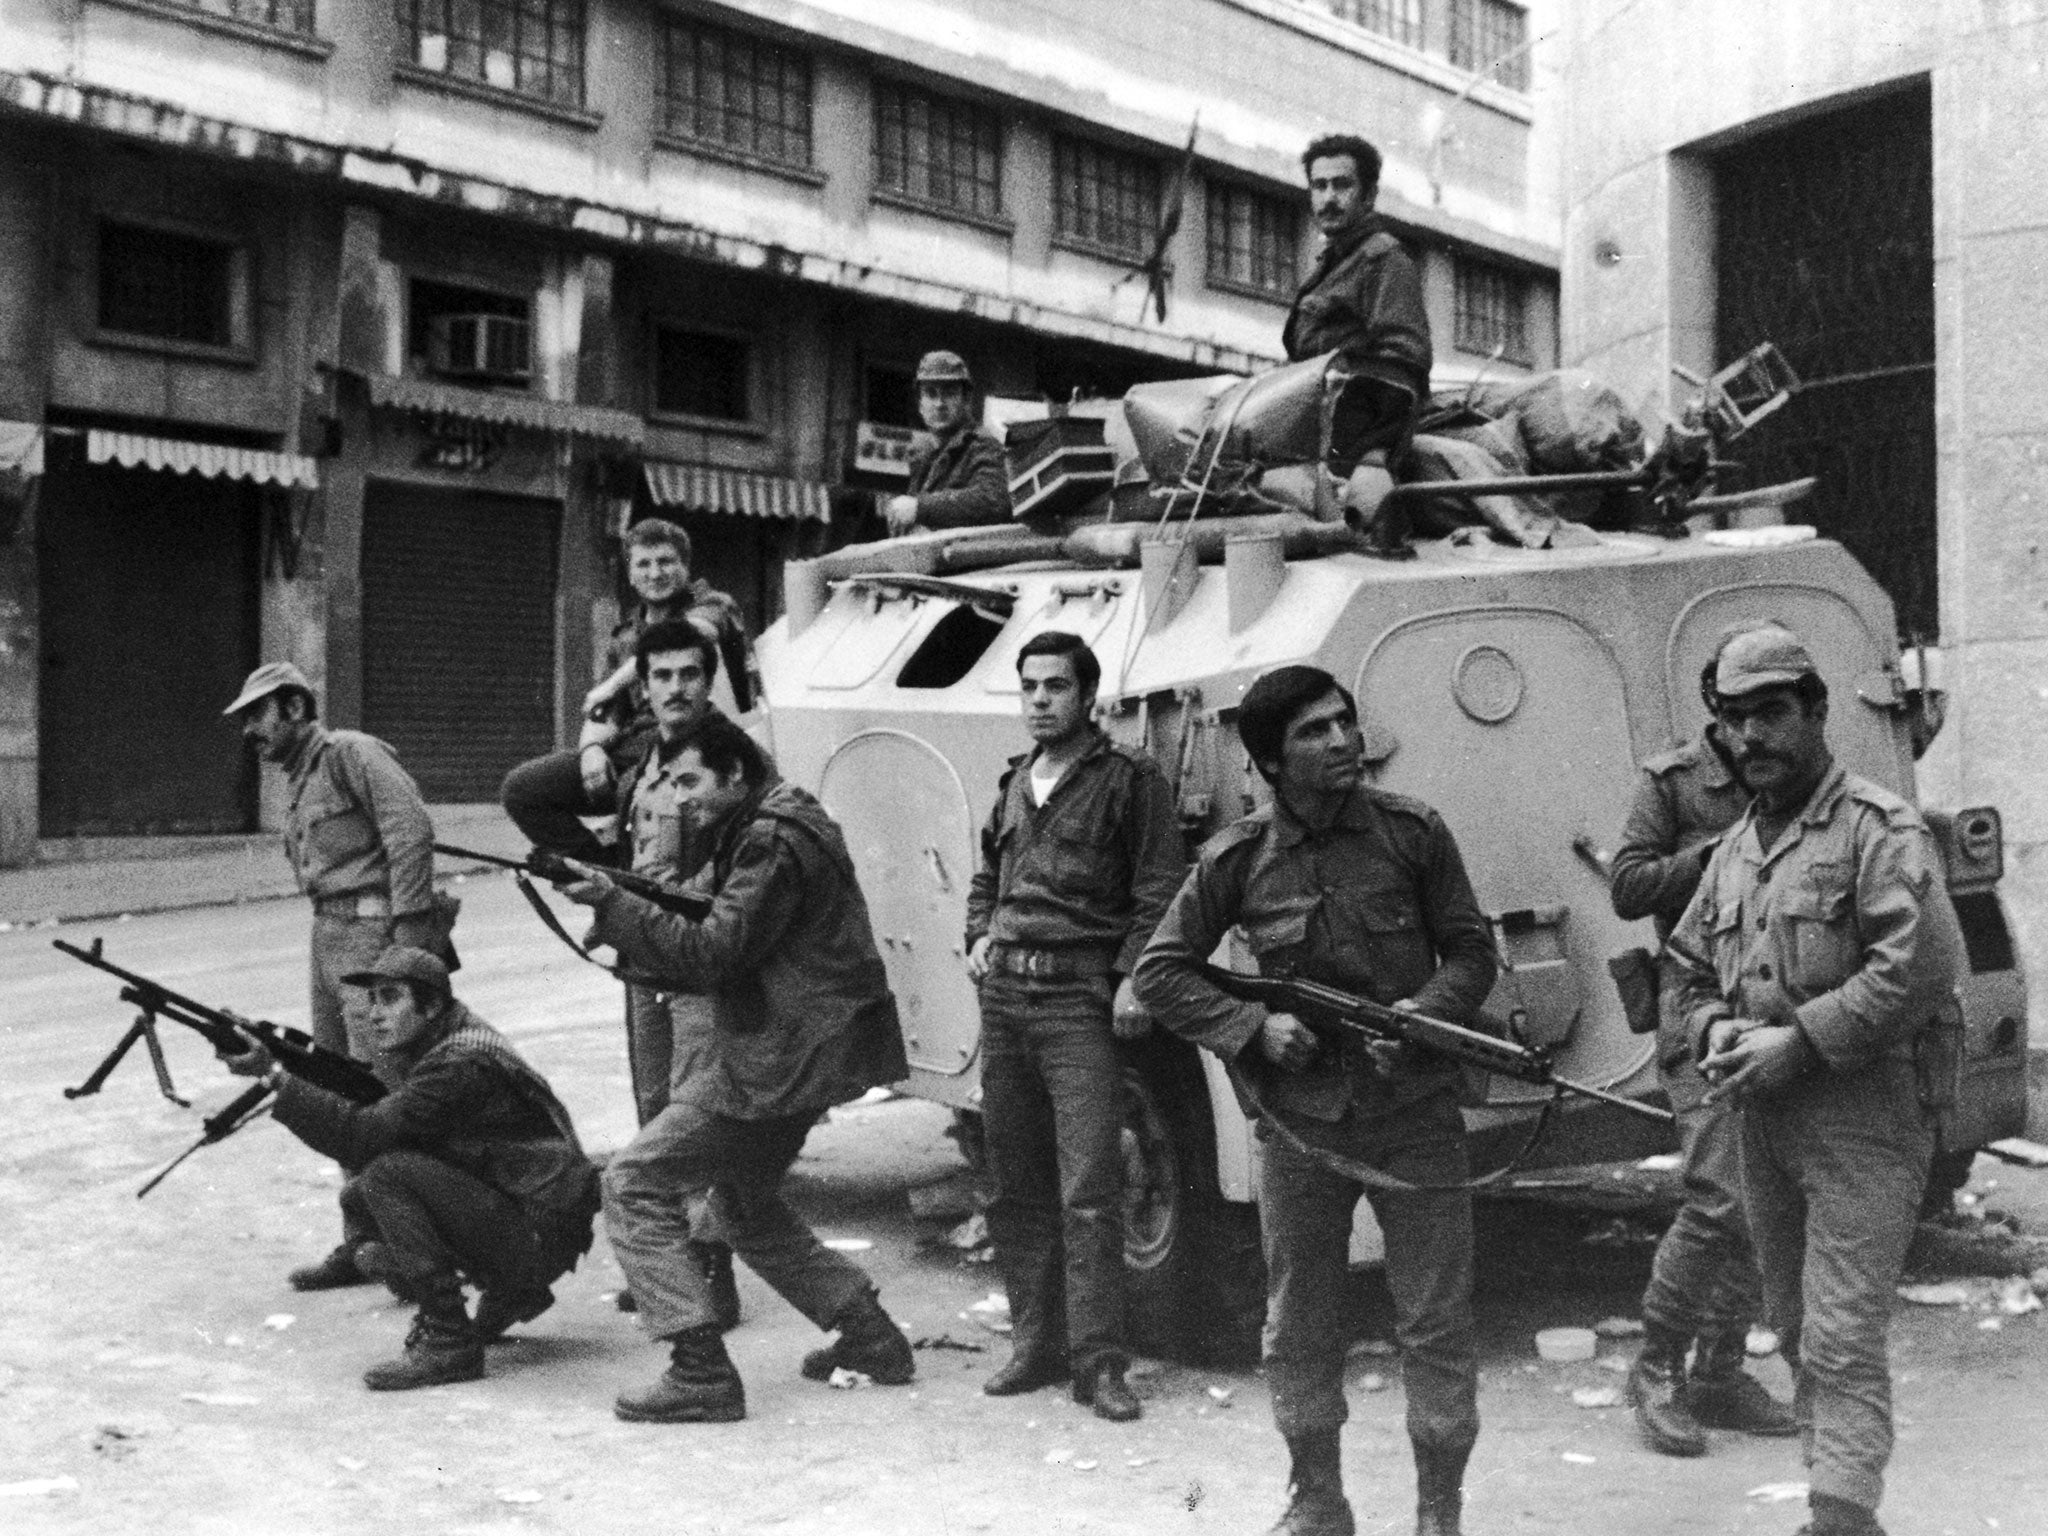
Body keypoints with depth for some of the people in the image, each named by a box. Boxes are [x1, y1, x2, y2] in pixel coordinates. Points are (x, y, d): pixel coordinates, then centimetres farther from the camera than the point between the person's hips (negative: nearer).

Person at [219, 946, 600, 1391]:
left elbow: (365, 1135, -27)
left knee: (389, 1175, -21)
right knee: (359, 1195, 7)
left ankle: (449, 1342, -15)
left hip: (539, 1234, -10)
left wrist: (275, 1074, -27)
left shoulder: (462, 1065, -21)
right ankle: (510, 1295, 15)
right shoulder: (435, 1049, 9)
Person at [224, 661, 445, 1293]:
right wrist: (321, 950, 11)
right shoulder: (296, 783, 21)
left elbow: (411, 831, -17)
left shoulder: (351, 754, -7)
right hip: (328, 935, 10)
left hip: (375, 934, -10)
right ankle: (361, 1245, 18)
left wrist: (409, 933, -20)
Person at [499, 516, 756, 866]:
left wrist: (613, 684, -22)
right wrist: (592, 747, -10)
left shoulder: (712, 606, 6)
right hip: (630, 753, 6)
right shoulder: (625, 638, 22)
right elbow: (601, 715, 14)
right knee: (519, 787, -6)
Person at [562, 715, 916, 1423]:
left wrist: (614, 905, -19)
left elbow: (714, 954, -22)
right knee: (745, 1202, 26)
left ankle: (701, 1374, -11)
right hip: (791, 1053, 11)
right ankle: (871, 1338, 29)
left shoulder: (772, 842, -16)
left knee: (633, 1183, -8)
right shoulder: (762, 831, 16)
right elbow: (719, 953, 13)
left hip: (784, 1059, -11)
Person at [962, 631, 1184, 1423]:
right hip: (1004, 994, 7)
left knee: (1088, 1190, -9)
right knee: (1014, 1186, 9)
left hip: (1080, 999, -6)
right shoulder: (1016, 781, 17)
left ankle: (1098, 1361, -4)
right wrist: (979, 936, 13)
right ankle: (1036, 1344, 19)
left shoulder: (1129, 778, -2)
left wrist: (1133, 978, -15)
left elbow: (1159, 892, -6)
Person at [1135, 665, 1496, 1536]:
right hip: (1300, 1124, 1)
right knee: (1298, 1331, 12)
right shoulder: (1238, 861, -4)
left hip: (1415, 1115, -1)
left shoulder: (1412, 832, -4)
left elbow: (1472, 952, 3)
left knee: (1436, 1326, 3)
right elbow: (1160, 973, 2)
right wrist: (1253, 1028, -11)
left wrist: (1425, 1011, -17)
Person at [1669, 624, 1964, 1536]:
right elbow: (1689, 966, 22)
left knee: (1842, 1344, -11)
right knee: (1794, 1330, 16)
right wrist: (1714, 1028, -1)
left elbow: (1922, 969, -21)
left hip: (1862, 1118, -8)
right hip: (1762, 1120, 8)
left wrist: (1797, 1042, -19)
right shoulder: (1734, 851, 15)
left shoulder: (1877, 828, -9)